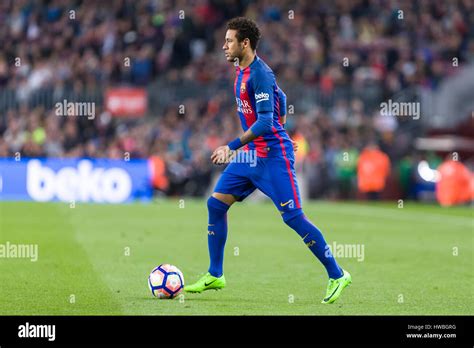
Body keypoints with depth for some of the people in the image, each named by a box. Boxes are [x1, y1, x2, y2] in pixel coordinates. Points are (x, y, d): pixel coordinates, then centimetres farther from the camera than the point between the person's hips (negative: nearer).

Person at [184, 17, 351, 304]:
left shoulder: (259, 73, -18)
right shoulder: (243, 71, 12)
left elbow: (265, 121, -25)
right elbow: (281, 100, 24)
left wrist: (232, 147, -23)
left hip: (273, 156, -10)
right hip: (252, 154, 10)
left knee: (293, 216, -10)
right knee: (216, 203, 5)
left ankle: (337, 275, -1)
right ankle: (215, 276, 13)